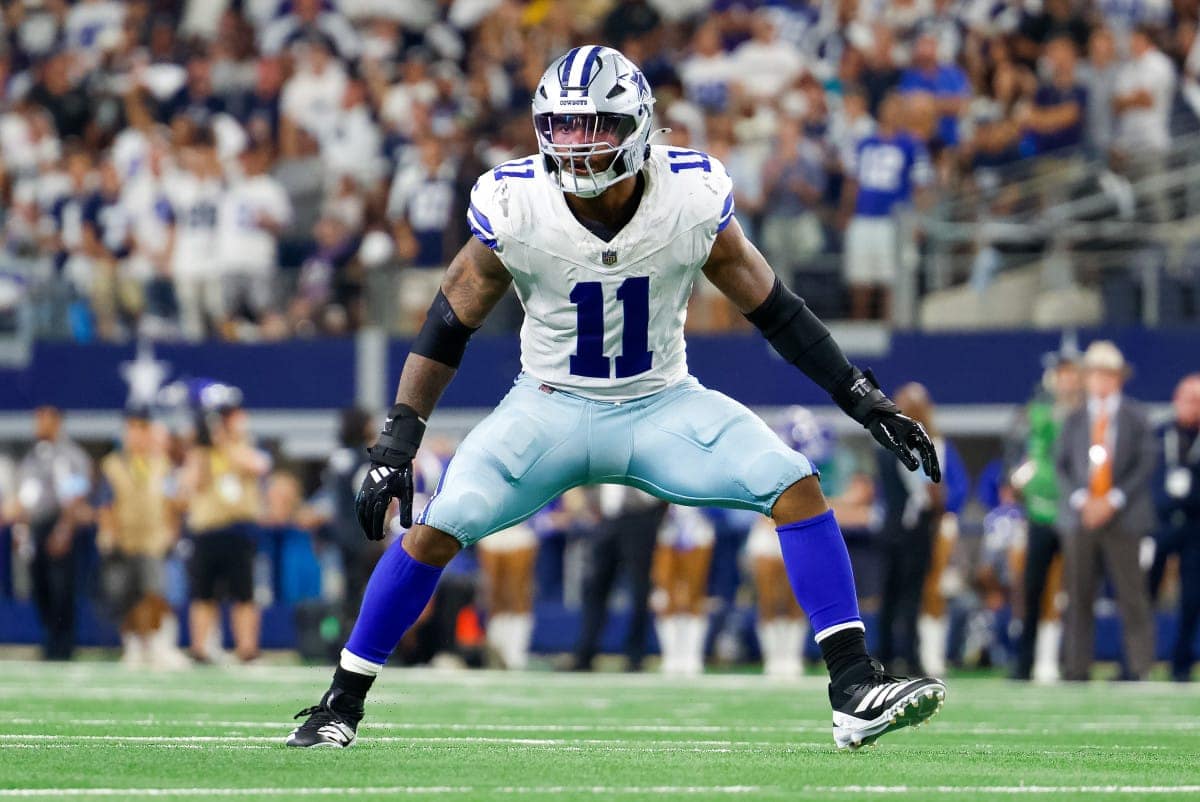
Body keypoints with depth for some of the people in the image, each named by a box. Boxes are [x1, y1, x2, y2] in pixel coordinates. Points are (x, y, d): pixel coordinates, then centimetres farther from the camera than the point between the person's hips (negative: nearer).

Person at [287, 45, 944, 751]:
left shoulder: (693, 199, -18)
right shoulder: (513, 208, -19)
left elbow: (772, 309, -5)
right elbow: (450, 325, -7)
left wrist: (865, 401, -5)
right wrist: (397, 444, -12)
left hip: (663, 406, 1)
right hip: (551, 408, -1)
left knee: (795, 485, -19)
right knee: (436, 528, -17)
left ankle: (855, 691, -15)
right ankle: (341, 704, 0)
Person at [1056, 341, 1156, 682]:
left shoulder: (1136, 417, 9)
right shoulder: (1074, 419, 14)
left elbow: (1145, 464, 1)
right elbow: (1061, 465, 9)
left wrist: (1113, 501, -10)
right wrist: (1080, 499, -8)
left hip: (1123, 517, -2)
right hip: (1079, 517, 2)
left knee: (1132, 596, -6)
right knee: (1078, 597, 0)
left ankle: (1138, 670, -5)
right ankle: (1076, 671, 2)